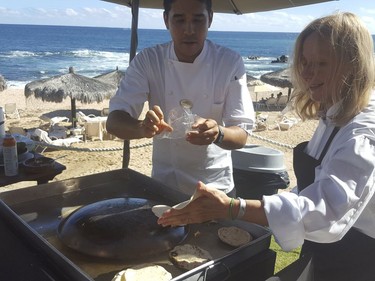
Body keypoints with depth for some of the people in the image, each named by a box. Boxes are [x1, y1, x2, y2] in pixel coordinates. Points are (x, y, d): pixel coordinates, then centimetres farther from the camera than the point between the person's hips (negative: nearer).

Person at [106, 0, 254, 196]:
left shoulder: (230, 63, -12)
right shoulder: (148, 61, -10)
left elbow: (241, 136, -15)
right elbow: (114, 122, -16)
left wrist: (218, 134, -37)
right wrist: (143, 128, -37)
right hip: (164, 183, 1)